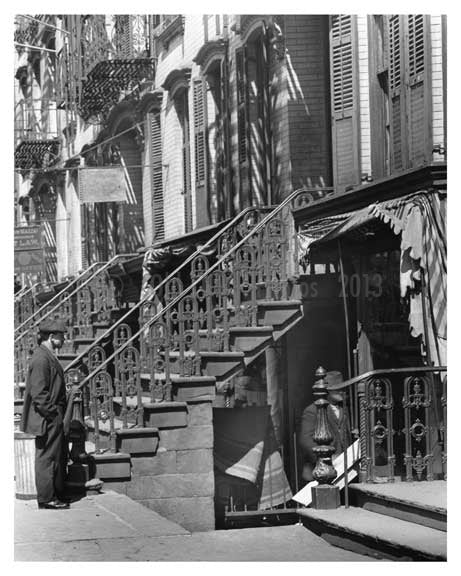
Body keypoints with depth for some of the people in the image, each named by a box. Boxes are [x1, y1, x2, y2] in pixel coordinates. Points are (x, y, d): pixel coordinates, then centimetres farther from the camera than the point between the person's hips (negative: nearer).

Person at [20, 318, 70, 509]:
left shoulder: (49, 357, 15)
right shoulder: (41, 359, -18)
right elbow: (39, 394, -22)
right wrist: (53, 414, -18)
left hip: (54, 419, 11)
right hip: (47, 420, -11)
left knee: (60, 457, 15)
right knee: (47, 458, -3)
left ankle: (57, 496, 23)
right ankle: (46, 499, 4)